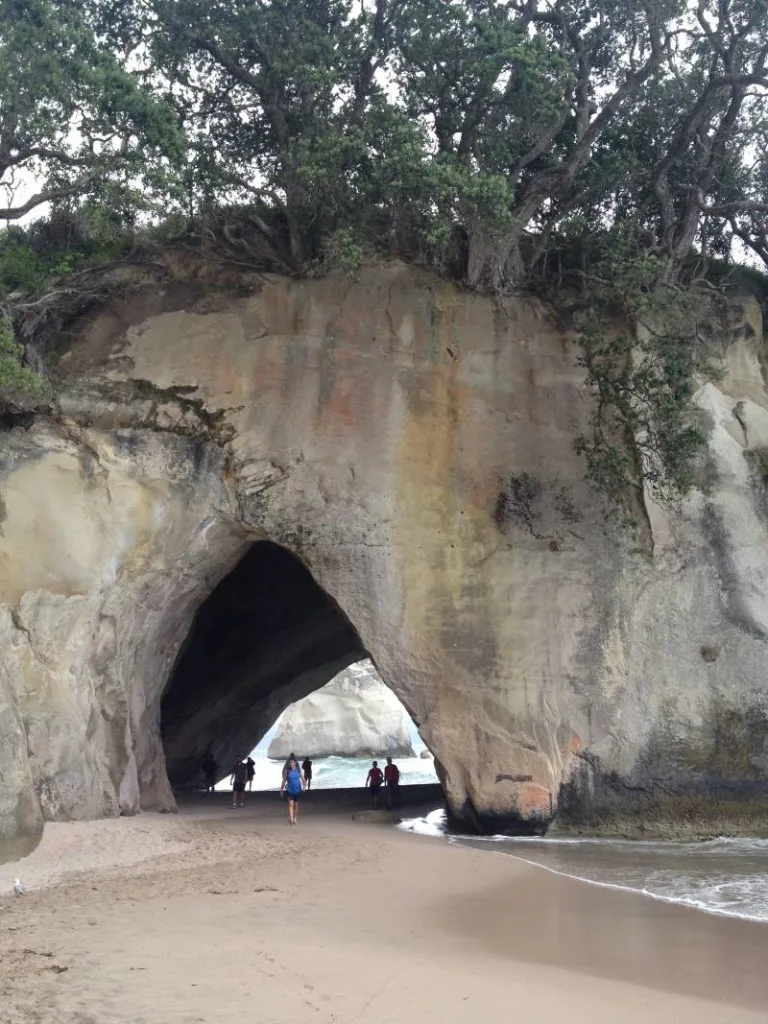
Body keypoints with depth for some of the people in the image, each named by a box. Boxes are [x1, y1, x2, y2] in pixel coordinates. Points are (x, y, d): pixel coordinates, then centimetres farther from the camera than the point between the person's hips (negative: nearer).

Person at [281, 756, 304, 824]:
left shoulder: (298, 770, 0)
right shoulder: (287, 770, 0)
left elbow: (302, 778, 4)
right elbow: (284, 780, 7)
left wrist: (304, 786, -11)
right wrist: (281, 789, 10)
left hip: (297, 790, 1)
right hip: (289, 790, -1)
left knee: (296, 805, 11)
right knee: (291, 804, -14)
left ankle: (295, 819, 27)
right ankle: (291, 819, -22)